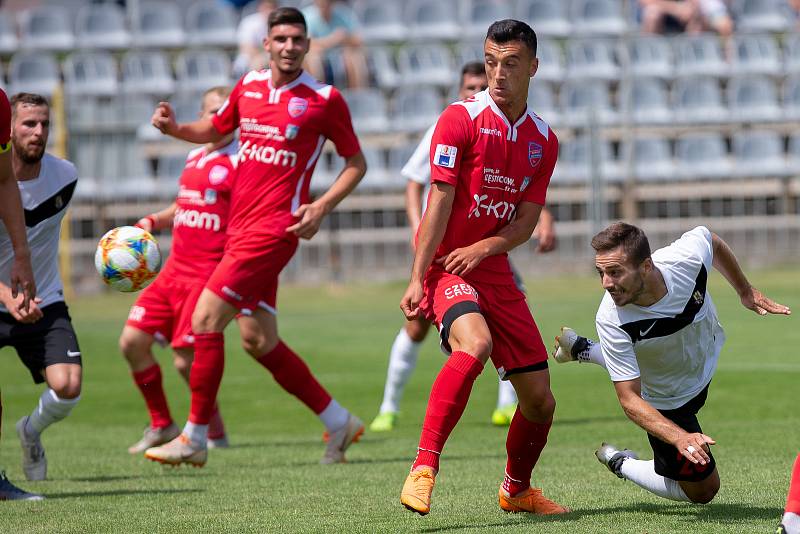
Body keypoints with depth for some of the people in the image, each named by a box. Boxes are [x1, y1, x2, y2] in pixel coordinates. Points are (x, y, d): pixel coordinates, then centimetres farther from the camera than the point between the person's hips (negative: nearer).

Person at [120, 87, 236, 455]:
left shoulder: (240, 163, -8)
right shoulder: (194, 158, 14)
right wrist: (152, 222, 12)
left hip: (208, 274, -8)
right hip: (174, 270, 8)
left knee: (186, 360, -11)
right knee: (132, 342, 3)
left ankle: (215, 433, 11)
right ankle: (162, 425, 18)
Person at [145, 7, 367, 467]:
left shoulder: (325, 99, -5)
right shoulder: (249, 86, 11)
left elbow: (356, 162, 3)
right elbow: (216, 130, 28)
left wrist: (323, 206, -12)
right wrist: (175, 129, 8)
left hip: (274, 227, -7)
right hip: (240, 224, 7)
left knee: (205, 317, -13)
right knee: (258, 340, 8)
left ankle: (194, 438, -4)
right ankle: (339, 422, 21)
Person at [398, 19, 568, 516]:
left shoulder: (544, 140, 9)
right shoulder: (461, 119, -7)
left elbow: (527, 221, 5)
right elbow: (439, 203, -12)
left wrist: (482, 248, -15)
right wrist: (417, 279, -18)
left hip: (494, 269, 6)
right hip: (445, 266, -6)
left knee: (540, 398, 5)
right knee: (475, 343, -36)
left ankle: (517, 490, 30)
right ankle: (424, 468, -33)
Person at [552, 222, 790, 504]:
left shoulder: (688, 256, -34)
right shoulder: (611, 320, -41)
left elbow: (712, 241, -7)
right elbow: (630, 399, -35)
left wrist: (746, 291, 3)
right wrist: (681, 438, -49)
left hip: (707, 362, 5)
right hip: (668, 403, -5)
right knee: (702, 490, 3)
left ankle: (584, 349, 47)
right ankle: (620, 463, 22)